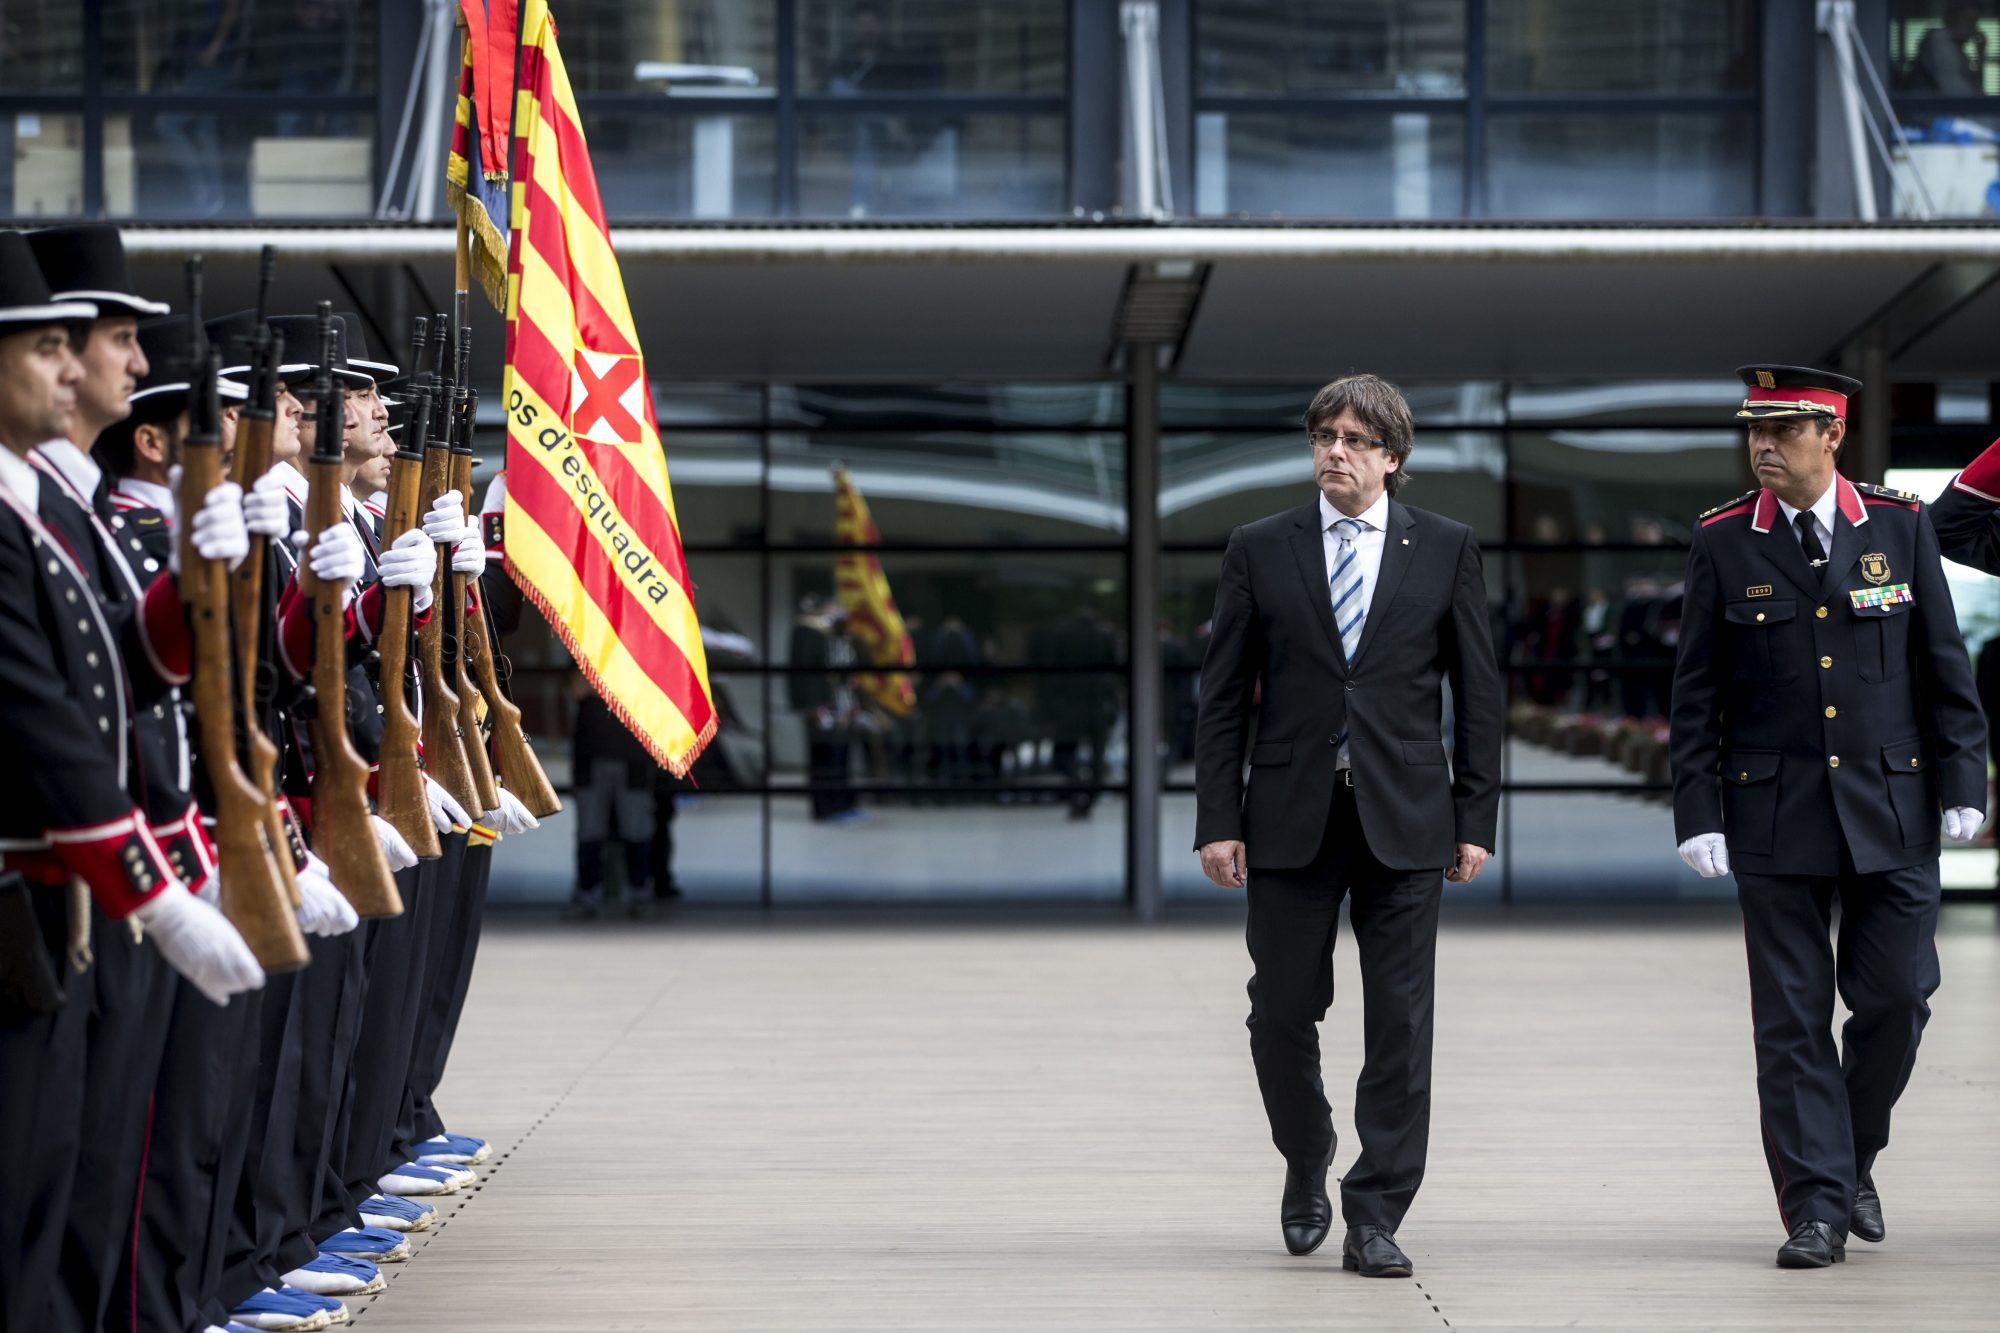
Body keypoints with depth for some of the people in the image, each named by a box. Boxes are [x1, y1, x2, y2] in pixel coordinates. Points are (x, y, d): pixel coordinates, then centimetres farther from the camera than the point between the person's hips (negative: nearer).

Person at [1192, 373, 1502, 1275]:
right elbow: (1224, 695, 5)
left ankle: (1374, 1219, 4)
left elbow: (1477, 692, 6)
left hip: (1403, 820, 0)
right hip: (1290, 819, 1)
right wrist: (1218, 820, -2)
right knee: (1282, 1013, 3)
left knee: (1400, 1024, -2)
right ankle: (1307, 1167, 29)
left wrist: (1476, 819, 0)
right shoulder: (1259, 550, 6)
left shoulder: (1445, 551, 5)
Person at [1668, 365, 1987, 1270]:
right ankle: (1816, 1206, 5)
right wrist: (1697, 814, -4)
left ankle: (1854, 1158, 26)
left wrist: (1962, 785, 0)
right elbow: (1696, 694, 2)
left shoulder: (1900, 527, 3)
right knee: (1792, 1020, 0)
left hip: (1891, 811, 1)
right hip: (1775, 817, -1)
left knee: (1897, 997, 2)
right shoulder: (1723, 543, 1)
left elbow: (1943, 666, 6)